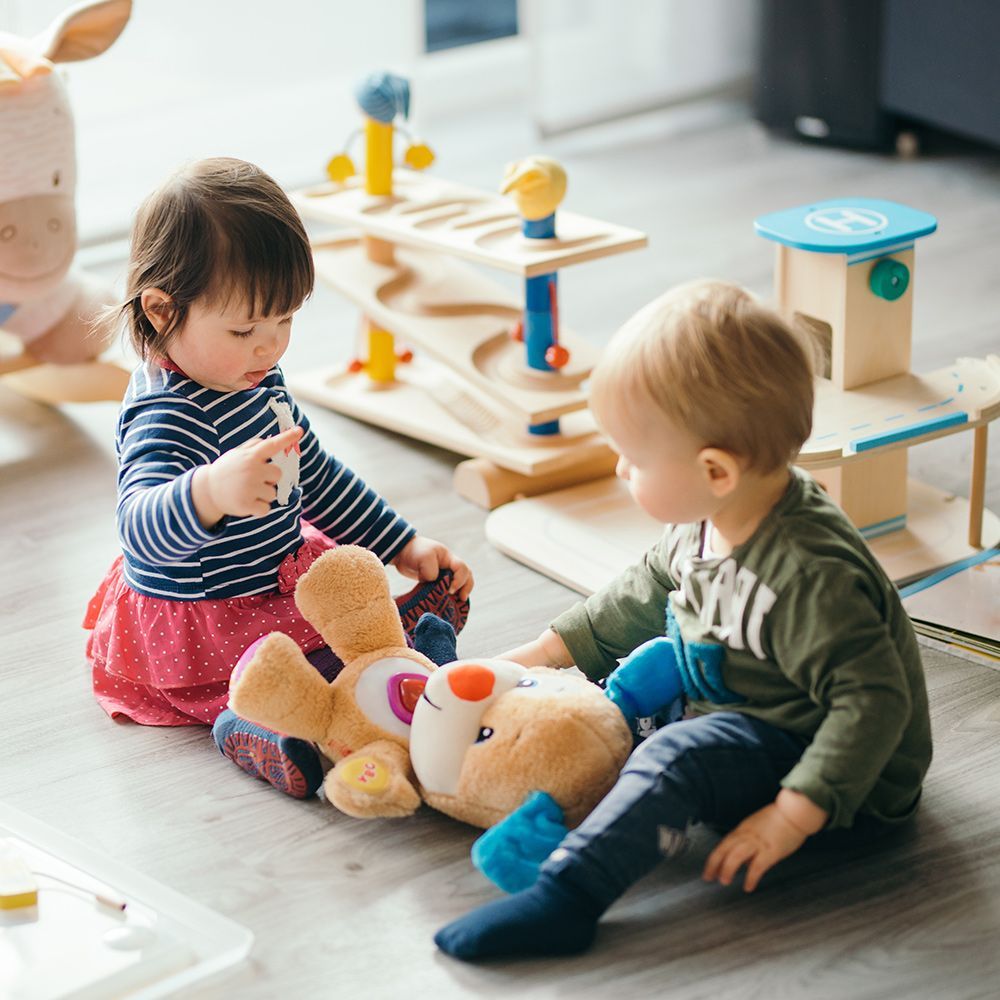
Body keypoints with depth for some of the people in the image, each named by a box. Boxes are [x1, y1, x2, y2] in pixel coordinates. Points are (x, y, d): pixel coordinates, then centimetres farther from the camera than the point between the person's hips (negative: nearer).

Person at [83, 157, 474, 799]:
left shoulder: (255, 378, 4)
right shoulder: (167, 415, -29)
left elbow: (315, 473, 19)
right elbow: (142, 529, -48)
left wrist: (402, 543, 16)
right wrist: (212, 493, -68)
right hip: (202, 634, -11)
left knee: (442, 591, 16)